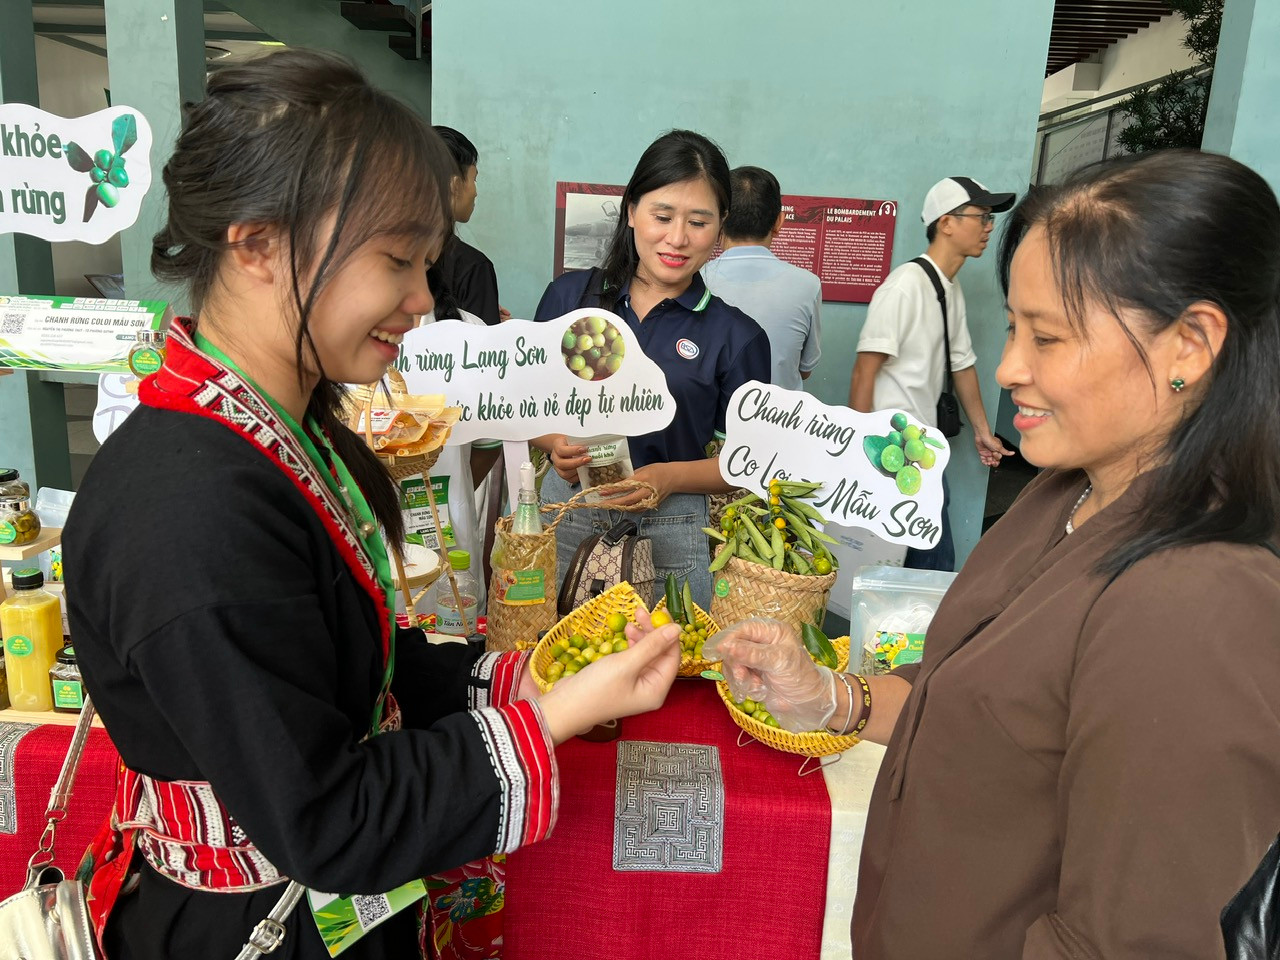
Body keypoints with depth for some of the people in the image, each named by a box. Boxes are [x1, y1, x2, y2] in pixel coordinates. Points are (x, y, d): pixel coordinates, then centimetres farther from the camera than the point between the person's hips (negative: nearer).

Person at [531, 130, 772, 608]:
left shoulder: (737, 336, -3)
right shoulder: (570, 294, 3)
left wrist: (669, 477, -16)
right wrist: (557, 444, -11)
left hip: (668, 530, -2)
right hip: (562, 512, 2)